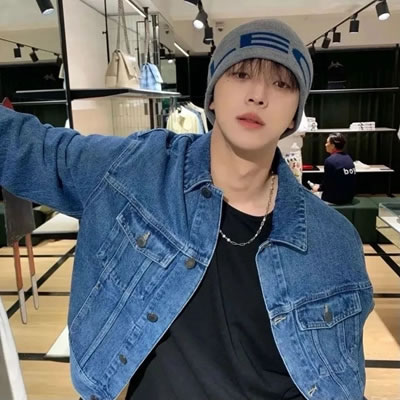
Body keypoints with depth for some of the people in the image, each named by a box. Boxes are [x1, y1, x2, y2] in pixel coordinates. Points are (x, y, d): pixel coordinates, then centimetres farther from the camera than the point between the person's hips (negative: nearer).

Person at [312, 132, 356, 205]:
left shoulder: (330, 160, -19)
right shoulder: (348, 158, 6)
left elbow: (327, 184, -15)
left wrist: (318, 188, 5)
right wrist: (321, 186, 16)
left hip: (337, 199, -8)